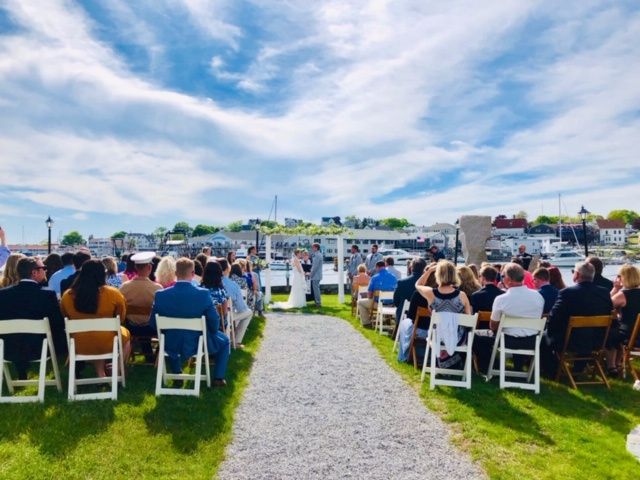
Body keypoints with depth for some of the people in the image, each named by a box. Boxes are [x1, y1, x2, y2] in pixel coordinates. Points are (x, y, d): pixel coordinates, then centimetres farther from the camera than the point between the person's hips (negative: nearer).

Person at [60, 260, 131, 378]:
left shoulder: (67, 295, -9)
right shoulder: (113, 293, -17)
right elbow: (121, 319, 0)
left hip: (78, 346, 3)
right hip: (107, 344, -3)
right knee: (126, 334, 28)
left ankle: (101, 373, 25)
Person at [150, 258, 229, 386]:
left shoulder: (161, 295, -16)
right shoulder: (204, 294, -22)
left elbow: (153, 323, -4)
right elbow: (214, 324, -15)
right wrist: (209, 331, 7)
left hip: (171, 345, 3)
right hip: (198, 344, -2)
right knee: (224, 340, 27)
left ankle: (177, 374, 44)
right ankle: (218, 378, 24)